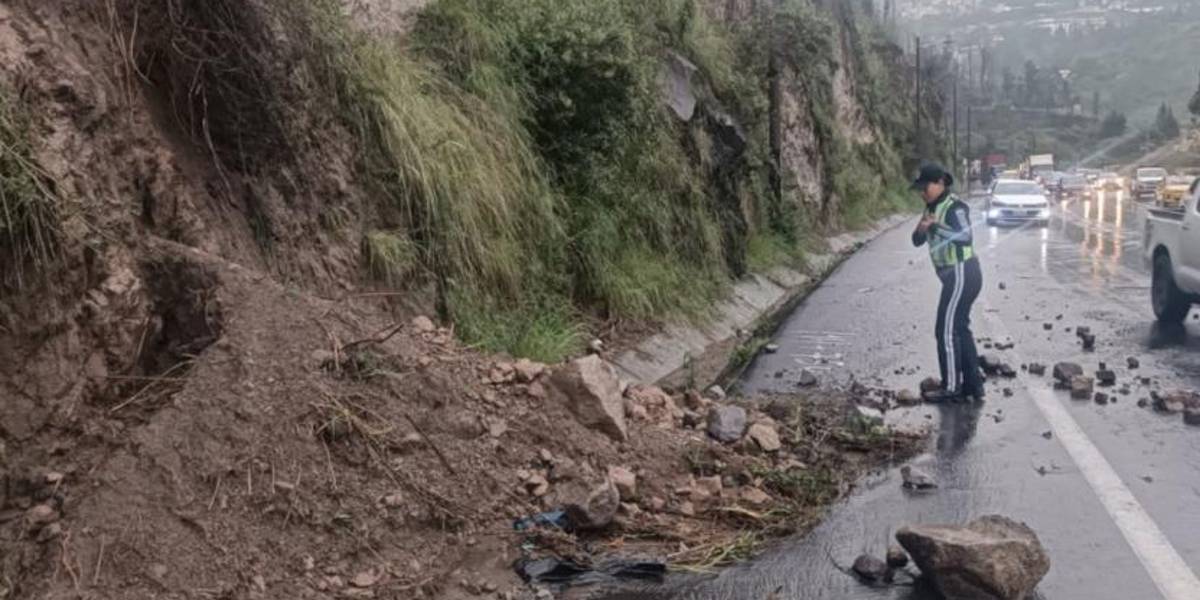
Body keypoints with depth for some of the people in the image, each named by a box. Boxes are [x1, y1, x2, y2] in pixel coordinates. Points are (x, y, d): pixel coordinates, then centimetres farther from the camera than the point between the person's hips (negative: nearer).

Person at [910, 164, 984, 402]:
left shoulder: (954, 207, -16)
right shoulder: (933, 208, 12)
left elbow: (965, 236, -32)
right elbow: (918, 240, 11)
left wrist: (935, 226, -31)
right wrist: (921, 228, -9)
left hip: (962, 274, -10)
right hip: (956, 275, 10)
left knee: (947, 331, -5)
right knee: (959, 328, 15)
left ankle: (951, 388, 2)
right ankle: (973, 385, 22)